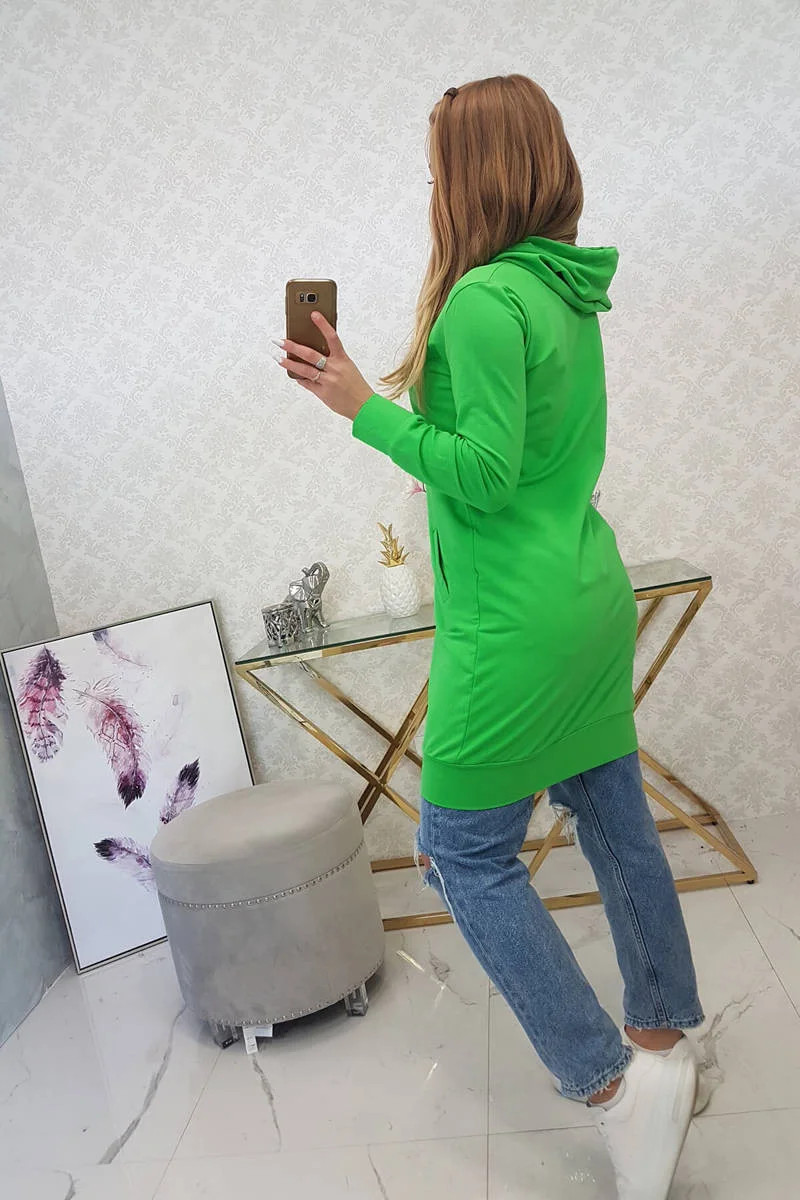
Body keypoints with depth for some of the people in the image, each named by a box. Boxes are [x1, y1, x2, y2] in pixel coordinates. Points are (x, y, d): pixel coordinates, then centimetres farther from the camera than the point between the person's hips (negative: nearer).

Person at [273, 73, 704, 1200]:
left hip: (517, 623, -9)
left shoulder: (485, 298, -16)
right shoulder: (570, 294, 12)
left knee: (465, 851, 3)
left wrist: (367, 408, -11)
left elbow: (486, 475, -19)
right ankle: (666, 1041, 34)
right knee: (617, 822, 17)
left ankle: (613, 1085, 8)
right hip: (592, 594, 9)